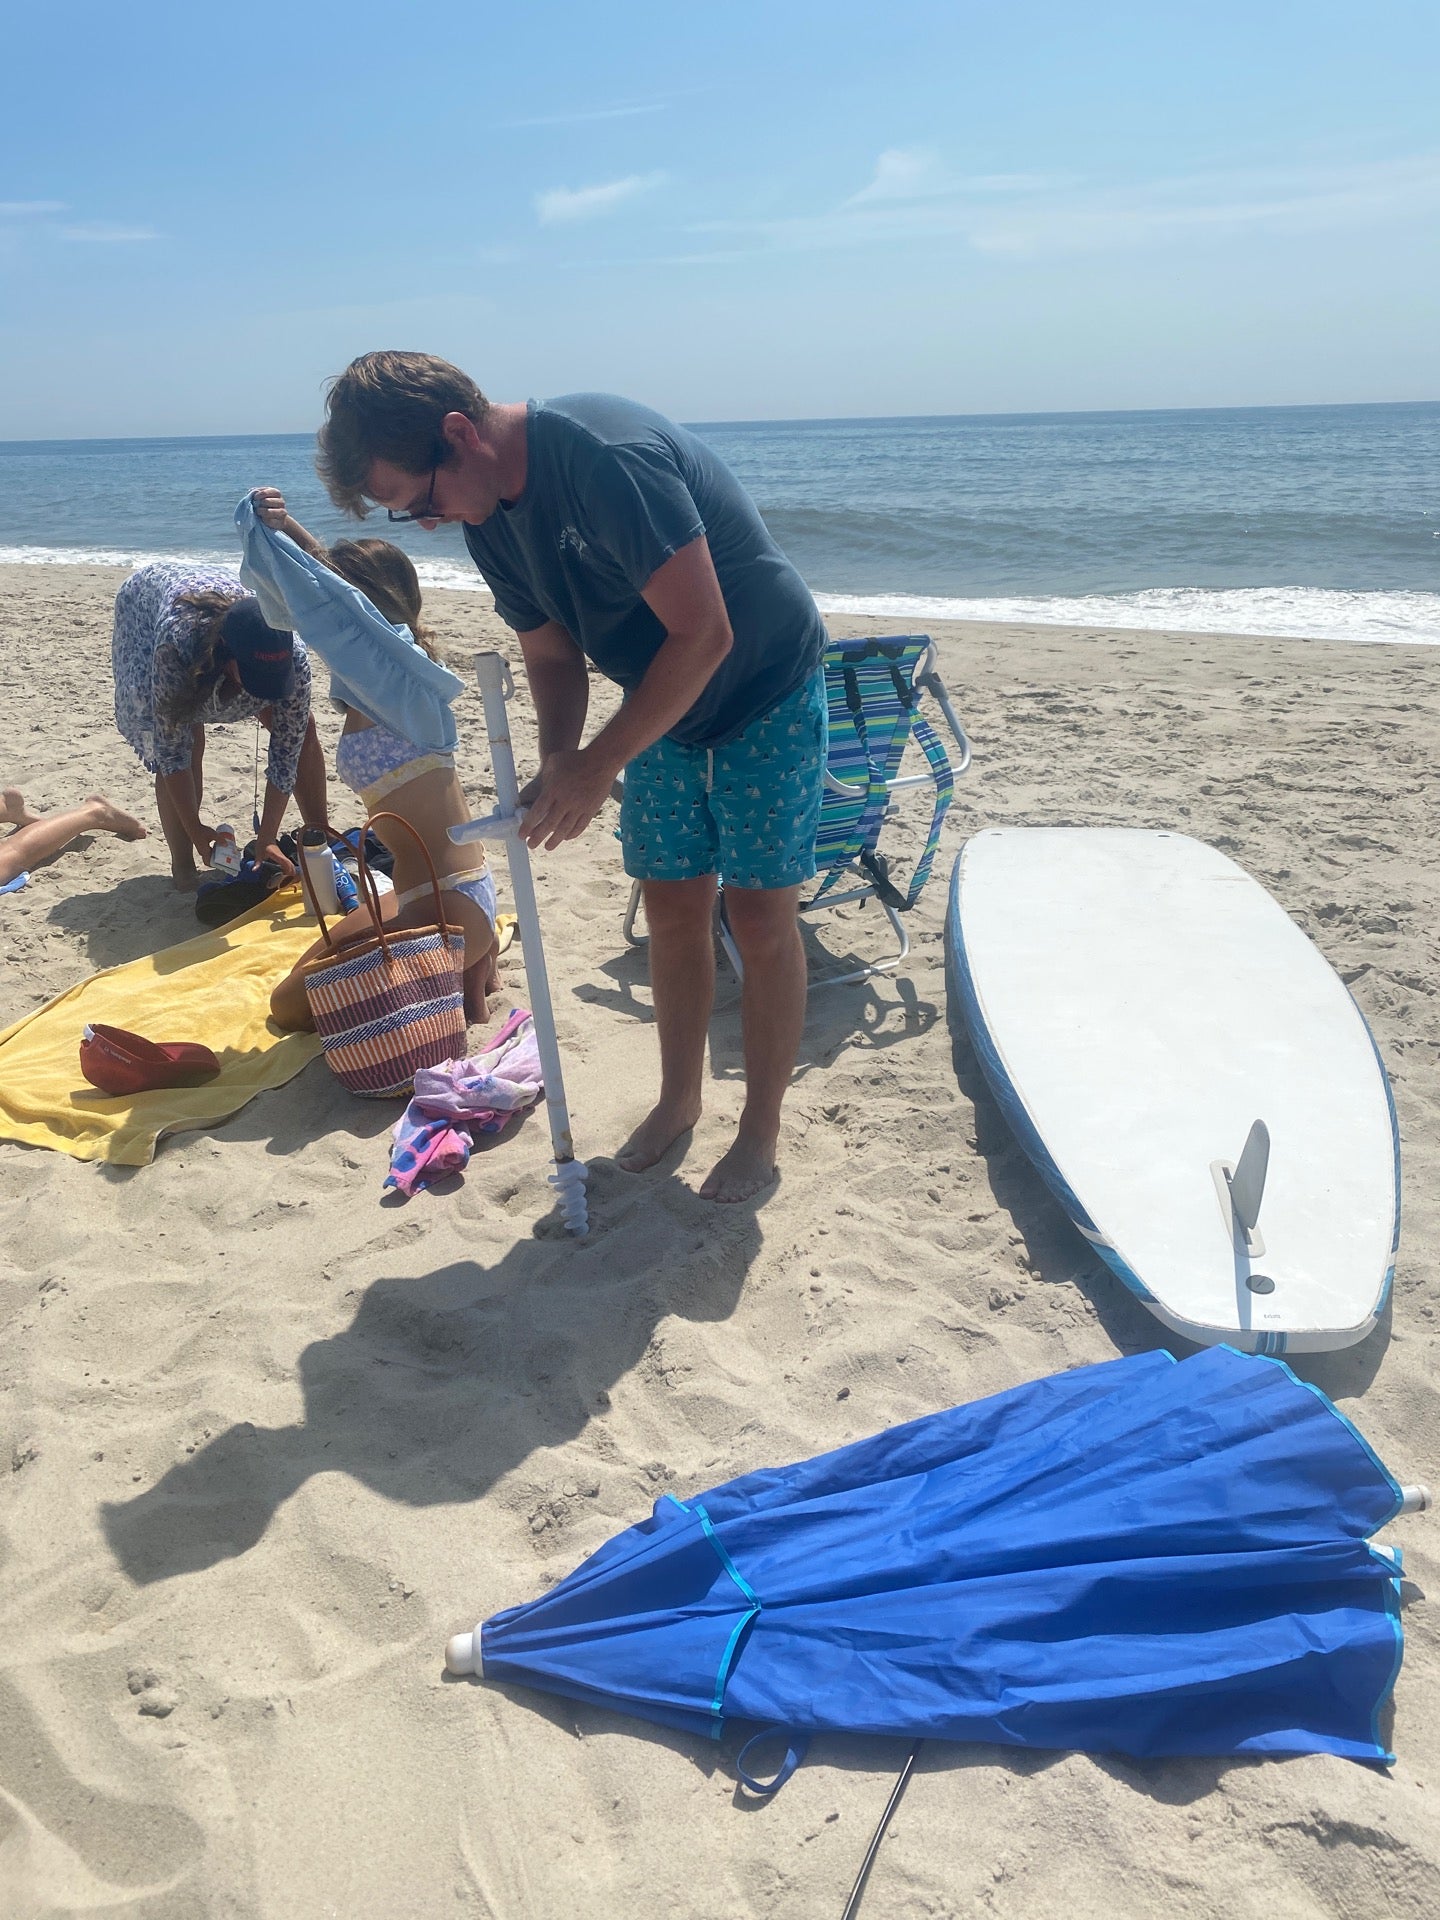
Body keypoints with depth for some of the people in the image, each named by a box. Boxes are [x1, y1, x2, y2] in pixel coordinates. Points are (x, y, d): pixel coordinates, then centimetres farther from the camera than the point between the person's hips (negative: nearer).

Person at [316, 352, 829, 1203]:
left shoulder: (608, 456, -31)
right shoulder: (489, 519, -4)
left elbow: (703, 634, -32)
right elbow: (554, 654, 4)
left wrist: (598, 766, -28)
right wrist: (556, 766, -15)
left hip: (766, 693, -7)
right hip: (666, 710, 7)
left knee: (760, 916, -3)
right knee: (674, 911, 9)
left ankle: (762, 1128, 13)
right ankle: (680, 1098, 27)